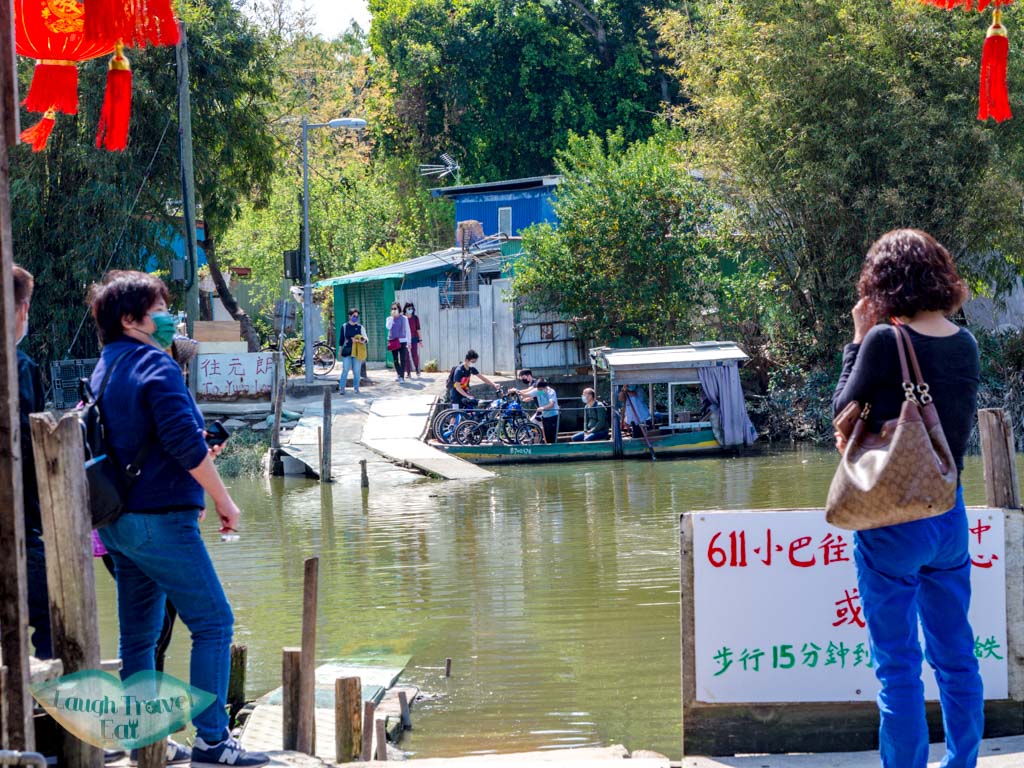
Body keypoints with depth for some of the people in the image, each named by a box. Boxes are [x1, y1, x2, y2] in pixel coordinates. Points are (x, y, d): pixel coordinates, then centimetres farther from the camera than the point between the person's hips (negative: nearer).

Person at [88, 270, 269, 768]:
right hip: (160, 518, -9)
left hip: (118, 518, 9)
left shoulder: (105, 368, 14)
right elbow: (185, 441, -20)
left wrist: (194, 459, 26)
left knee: (139, 633, 14)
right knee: (213, 621, -6)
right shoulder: (154, 364, -13)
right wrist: (223, 500, -12)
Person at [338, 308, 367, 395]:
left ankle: (356, 388, 12)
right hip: (347, 351, -1)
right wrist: (340, 351, 12)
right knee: (345, 370, -6)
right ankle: (341, 388, -2)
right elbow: (342, 339, 13)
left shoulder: (360, 327, 6)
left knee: (357, 371, 2)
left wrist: (364, 339, -20)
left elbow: (366, 339, 3)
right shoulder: (344, 327, 6)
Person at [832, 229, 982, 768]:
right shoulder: (965, 345, 2)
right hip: (950, 513, 6)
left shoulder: (885, 342, -17)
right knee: (956, 657, 16)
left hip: (893, 518, -6)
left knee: (898, 665, 0)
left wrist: (858, 339, 2)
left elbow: (844, 408, -3)